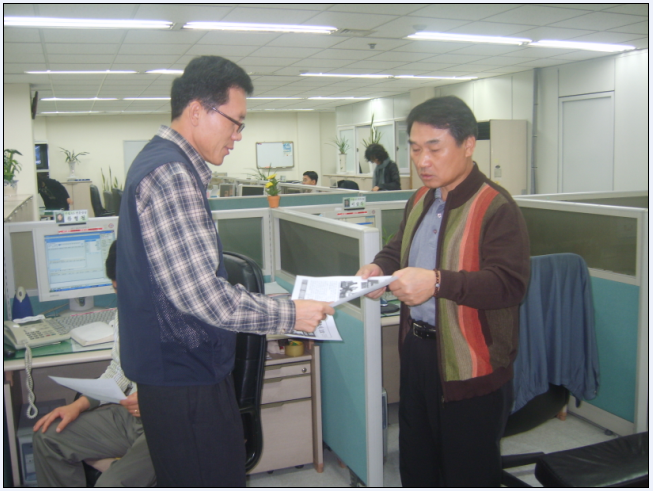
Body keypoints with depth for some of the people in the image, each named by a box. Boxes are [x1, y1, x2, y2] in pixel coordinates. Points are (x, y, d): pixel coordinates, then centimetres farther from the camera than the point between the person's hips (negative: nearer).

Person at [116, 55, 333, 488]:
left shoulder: (162, 162, 13)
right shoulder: (170, 174, -22)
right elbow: (199, 293, -28)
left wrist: (270, 310, 17)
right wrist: (288, 315, -16)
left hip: (181, 367, 11)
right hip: (186, 376, -11)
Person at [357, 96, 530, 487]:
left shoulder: (496, 208, -19)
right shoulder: (420, 200, 8)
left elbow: (510, 284, -27)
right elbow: (399, 248, 22)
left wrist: (437, 282, -36)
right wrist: (380, 266, 0)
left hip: (470, 363, -8)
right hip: (416, 349, 8)